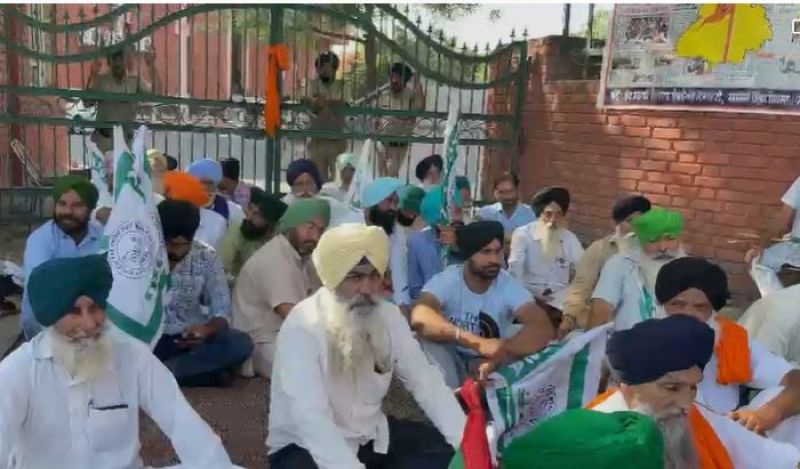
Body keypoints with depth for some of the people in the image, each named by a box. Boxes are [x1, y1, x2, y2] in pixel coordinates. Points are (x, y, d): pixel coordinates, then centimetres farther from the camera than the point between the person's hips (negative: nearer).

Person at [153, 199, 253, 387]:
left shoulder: (207, 257, -5)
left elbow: (222, 310, -5)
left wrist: (206, 329, -28)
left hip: (189, 337, 1)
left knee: (241, 344, -24)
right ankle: (212, 374, -21)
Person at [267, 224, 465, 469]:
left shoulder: (389, 317, -5)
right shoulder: (302, 326, -24)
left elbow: (427, 382, -6)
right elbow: (310, 417, -34)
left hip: (370, 435, 6)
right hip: (305, 445, -6)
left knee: (447, 448, -9)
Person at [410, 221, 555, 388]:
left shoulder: (509, 285, -15)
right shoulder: (446, 281, -20)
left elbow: (543, 329, -30)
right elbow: (420, 318, -41)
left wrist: (499, 357, -47)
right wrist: (477, 342, -54)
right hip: (450, 361, 0)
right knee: (430, 331, -30)